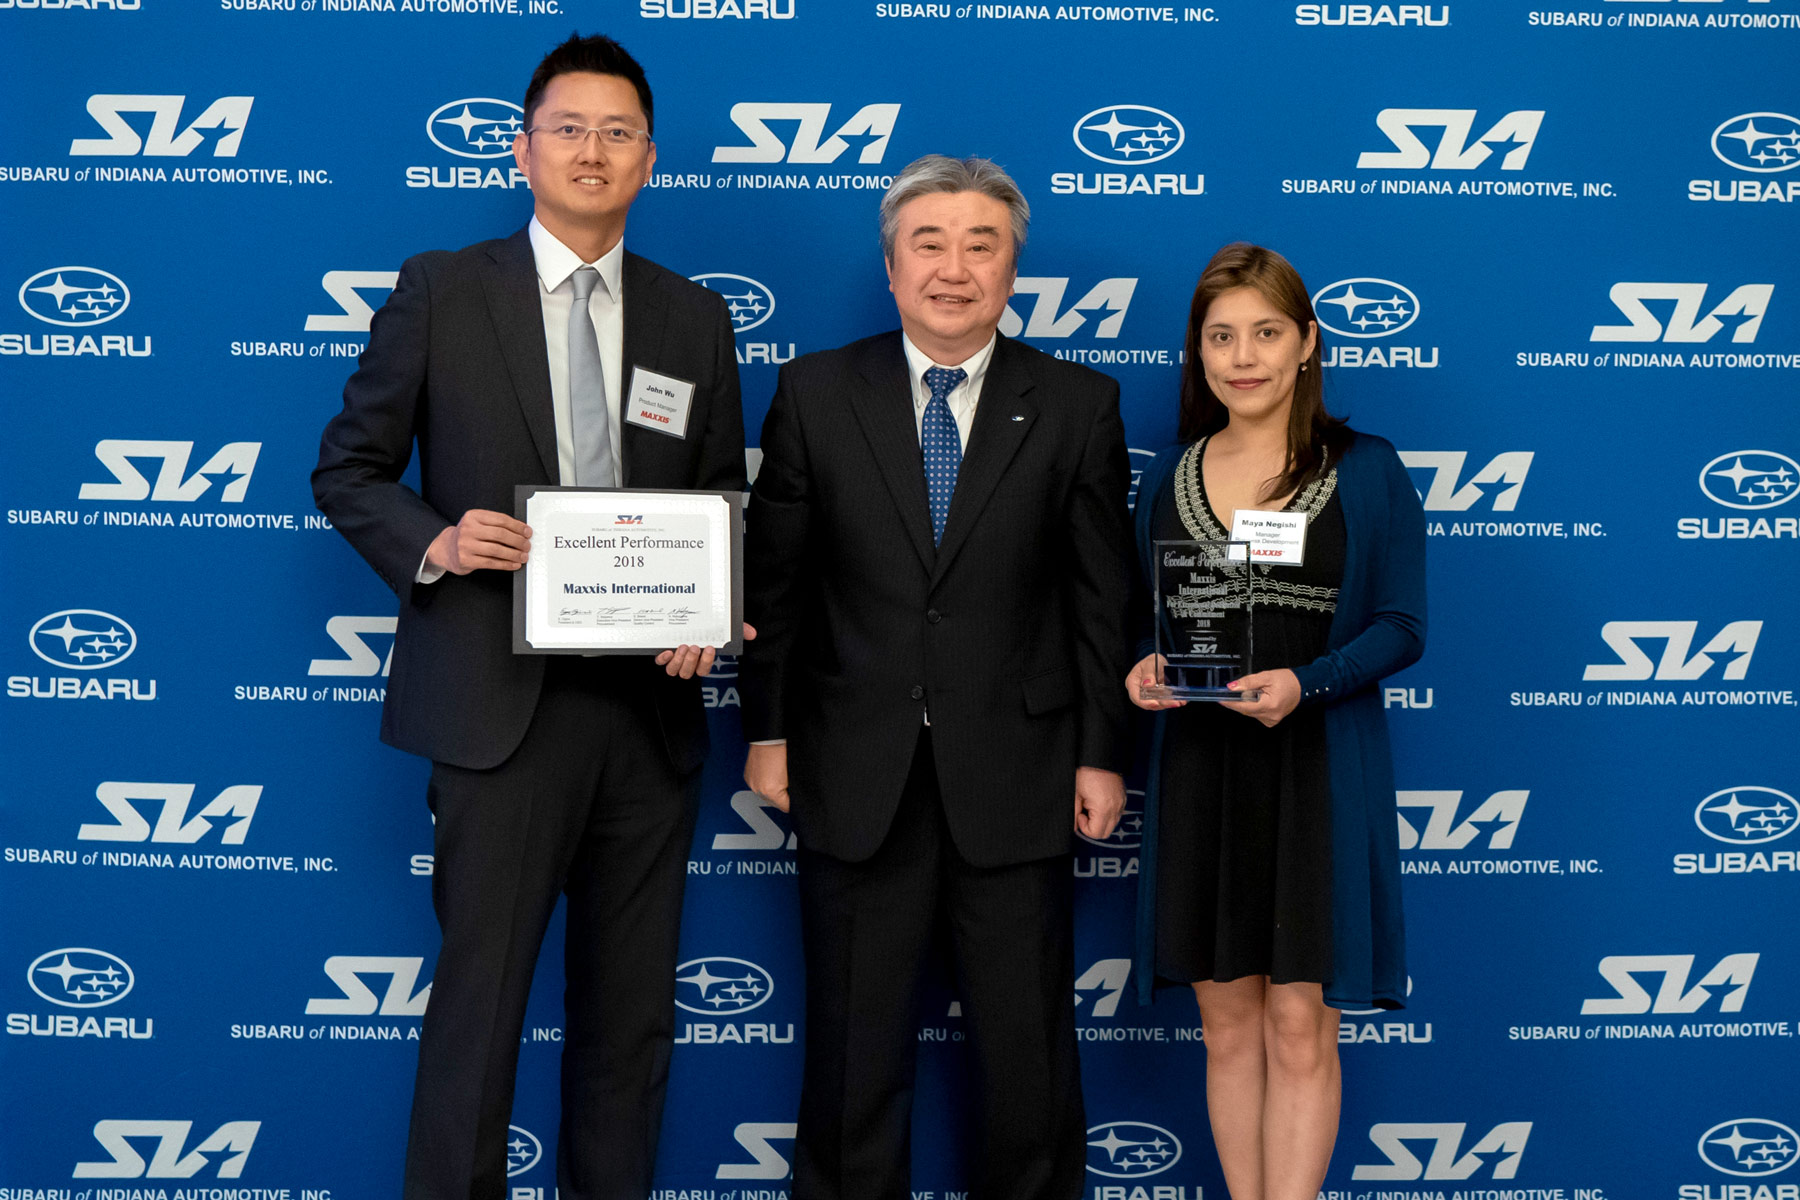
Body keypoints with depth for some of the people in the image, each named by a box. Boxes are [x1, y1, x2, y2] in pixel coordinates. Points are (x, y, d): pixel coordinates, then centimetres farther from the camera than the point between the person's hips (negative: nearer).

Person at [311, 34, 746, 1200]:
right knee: (480, 995, 0)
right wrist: (433, 545, -15)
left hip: (651, 701, 3)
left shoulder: (696, 318, 10)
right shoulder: (440, 292, 2)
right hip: (502, 701, -3)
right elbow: (349, 470, 4)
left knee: (632, 1007, 12)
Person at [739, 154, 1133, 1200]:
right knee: (855, 1051, 12)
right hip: (859, 780, 1)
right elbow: (773, 578, 5)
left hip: (1016, 779, 0)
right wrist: (768, 730, 2)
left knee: (1031, 1052, 9)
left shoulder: (1078, 405, 0)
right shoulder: (816, 392, 2)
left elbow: (1104, 597, 1)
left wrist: (1103, 755, -1)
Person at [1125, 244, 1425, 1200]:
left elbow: (1401, 626, -4)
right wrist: (1144, 671, -7)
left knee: (1299, 1024, -2)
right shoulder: (1167, 476, 9)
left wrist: (1306, 684, -20)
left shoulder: (1366, 473, -1)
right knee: (1226, 1022, 9)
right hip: (1198, 768, 3)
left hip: (1316, 767, -3)